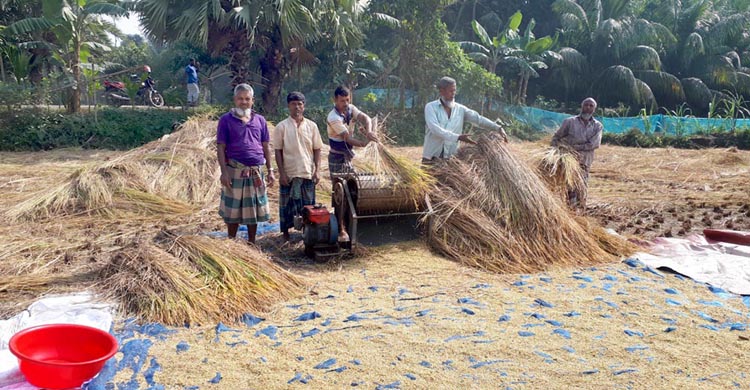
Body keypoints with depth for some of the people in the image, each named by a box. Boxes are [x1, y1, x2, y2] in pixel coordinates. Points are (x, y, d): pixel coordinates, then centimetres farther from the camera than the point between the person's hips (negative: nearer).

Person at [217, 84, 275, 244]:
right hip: (235, 171, -3)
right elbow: (220, 147, -4)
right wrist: (224, 172, -12)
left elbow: (266, 146, 11)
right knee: (233, 211, 5)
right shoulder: (226, 120, -1)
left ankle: (251, 243, 24)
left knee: (254, 210, 11)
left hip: (256, 172, 3)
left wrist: (270, 170, 6)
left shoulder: (259, 120, 9)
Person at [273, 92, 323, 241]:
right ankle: (285, 234, 21)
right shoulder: (282, 127, -3)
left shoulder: (312, 126, 3)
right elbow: (278, 151, -2)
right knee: (287, 205, 7)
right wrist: (282, 173, -8)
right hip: (289, 174, -1)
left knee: (308, 205, 7)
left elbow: (317, 149, 5)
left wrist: (317, 170, -2)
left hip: (308, 173, 2)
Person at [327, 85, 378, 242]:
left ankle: (347, 222, 26)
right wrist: (363, 143, -42)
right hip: (337, 159, -7)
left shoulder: (351, 109, 1)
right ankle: (341, 229, 1)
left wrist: (368, 130, -36)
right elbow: (347, 138, -27)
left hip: (349, 157, 7)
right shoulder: (333, 118, -20)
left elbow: (365, 118, -15)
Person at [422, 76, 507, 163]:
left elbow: (479, 119, -1)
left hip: (450, 158, 3)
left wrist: (498, 128, -16)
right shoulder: (431, 107, -3)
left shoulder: (460, 109, 8)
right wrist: (458, 137, -25)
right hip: (431, 158, -3)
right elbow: (435, 129, -17)